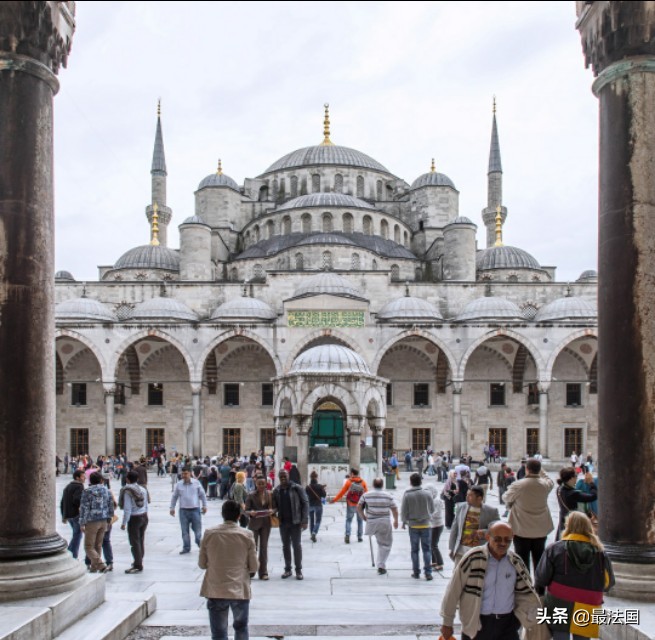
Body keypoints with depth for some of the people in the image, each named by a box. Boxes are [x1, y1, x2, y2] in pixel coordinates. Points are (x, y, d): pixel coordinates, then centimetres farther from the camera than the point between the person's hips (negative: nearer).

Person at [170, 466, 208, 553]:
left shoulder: (196, 483, -2)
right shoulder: (179, 484, 2)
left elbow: (202, 495, 5)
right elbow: (174, 497, 12)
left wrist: (204, 506, 3)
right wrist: (172, 508, 11)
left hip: (195, 510, -1)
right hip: (183, 510, 2)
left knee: (198, 530, 4)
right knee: (185, 531, 5)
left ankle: (201, 546, 24)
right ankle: (186, 548, 14)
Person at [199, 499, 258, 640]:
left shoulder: (209, 533, -4)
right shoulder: (247, 535, -6)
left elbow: (202, 564, 4)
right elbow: (253, 567, -1)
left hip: (215, 591, 0)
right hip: (240, 590, 0)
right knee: (241, 628, 21)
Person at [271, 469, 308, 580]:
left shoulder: (297, 488, -6)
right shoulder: (276, 491, 5)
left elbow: (305, 503, -7)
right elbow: (275, 506, 11)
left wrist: (304, 520, -13)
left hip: (295, 522, -4)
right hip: (282, 522, 4)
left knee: (296, 545, 1)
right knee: (285, 546, 10)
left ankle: (298, 570, 10)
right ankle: (287, 569, 20)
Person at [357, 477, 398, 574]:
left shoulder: (366, 495, 0)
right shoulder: (388, 496, -3)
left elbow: (358, 507, 1)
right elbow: (395, 510, -1)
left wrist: (363, 517, 16)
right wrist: (396, 521, 14)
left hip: (371, 523, 1)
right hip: (384, 523, -1)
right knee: (385, 544, 8)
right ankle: (381, 566, 6)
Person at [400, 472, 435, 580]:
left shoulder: (407, 495, -10)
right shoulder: (427, 494, -6)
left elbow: (404, 511, -5)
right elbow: (432, 509, 3)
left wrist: (404, 521, 13)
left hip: (413, 525, 0)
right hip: (425, 524, 0)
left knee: (414, 550, 10)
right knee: (426, 549, 5)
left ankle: (416, 572, 12)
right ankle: (428, 572, -2)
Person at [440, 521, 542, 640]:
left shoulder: (516, 562, 1)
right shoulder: (473, 559, -13)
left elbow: (526, 593, 14)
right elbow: (453, 591, -8)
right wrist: (447, 622, -4)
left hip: (507, 623, 3)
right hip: (476, 624, -3)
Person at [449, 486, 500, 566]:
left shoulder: (491, 511, -5)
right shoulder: (461, 507, 4)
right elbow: (454, 529, 10)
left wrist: (486, 533, -19)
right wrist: (451, 548, 9)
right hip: (461, 551, 3)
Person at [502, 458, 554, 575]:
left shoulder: (518, 485, -18)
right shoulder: (545, 485, -7)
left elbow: (507, 499, 0)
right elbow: (550, 482, 19)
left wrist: (513, 505, 21)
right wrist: (540, 470, 16)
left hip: (522, 531, -3)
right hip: (541, 530, 4)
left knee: (523, 561, 6)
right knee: (539, 561, 15)